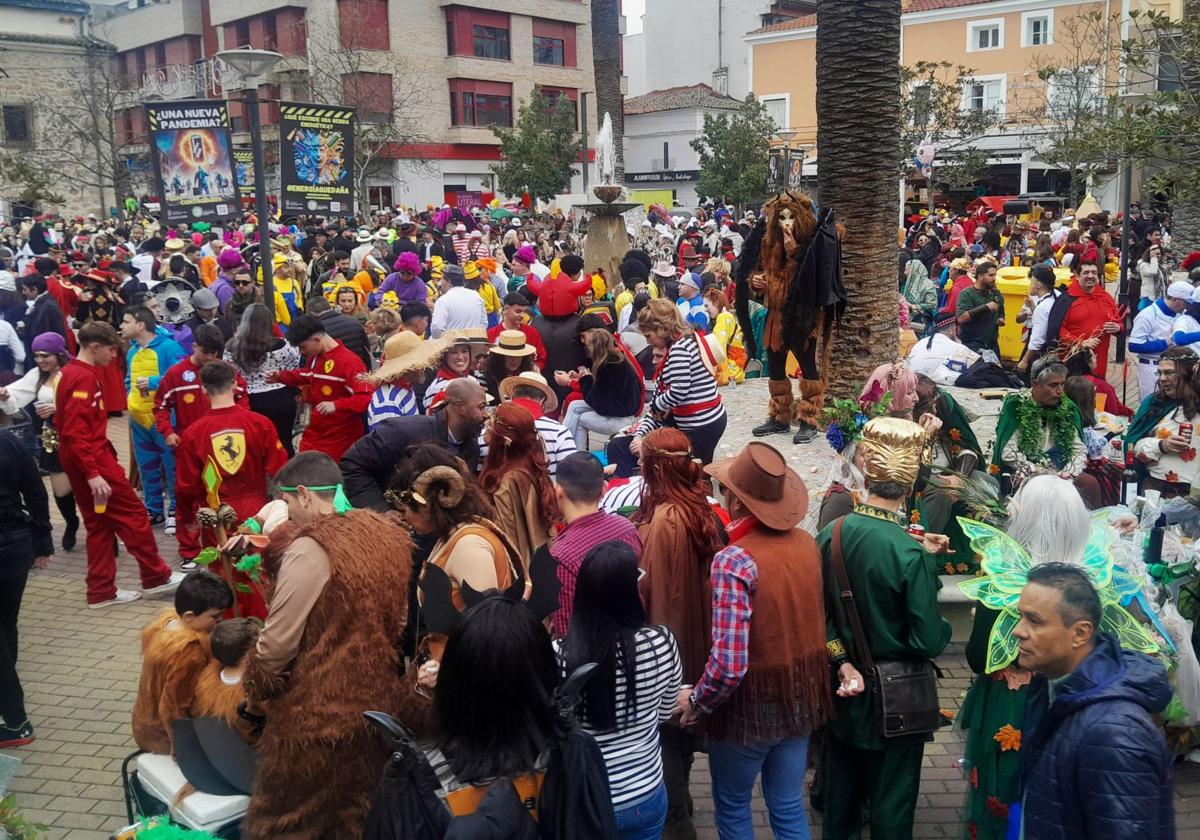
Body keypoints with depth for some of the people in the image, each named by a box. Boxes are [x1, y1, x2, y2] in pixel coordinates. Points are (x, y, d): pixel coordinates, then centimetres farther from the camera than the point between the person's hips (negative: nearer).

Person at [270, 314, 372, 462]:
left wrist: (336, 405, -38)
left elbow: (368, 398, -27)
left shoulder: (350, 362, -21)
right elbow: (306, 375, 29)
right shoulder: (314, 357, 7)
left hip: (340, 439, -8)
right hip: (314, 433, 8)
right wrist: (280, 376, 13)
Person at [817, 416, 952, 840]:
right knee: (891, 803, 15)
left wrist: (842, 661, -3)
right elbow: (929, 642, -20)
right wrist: (943, 627, -1)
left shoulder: (831, 534, -12)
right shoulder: (911, 554, -26)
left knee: (840, 794, 22)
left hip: (844, 684, 4)